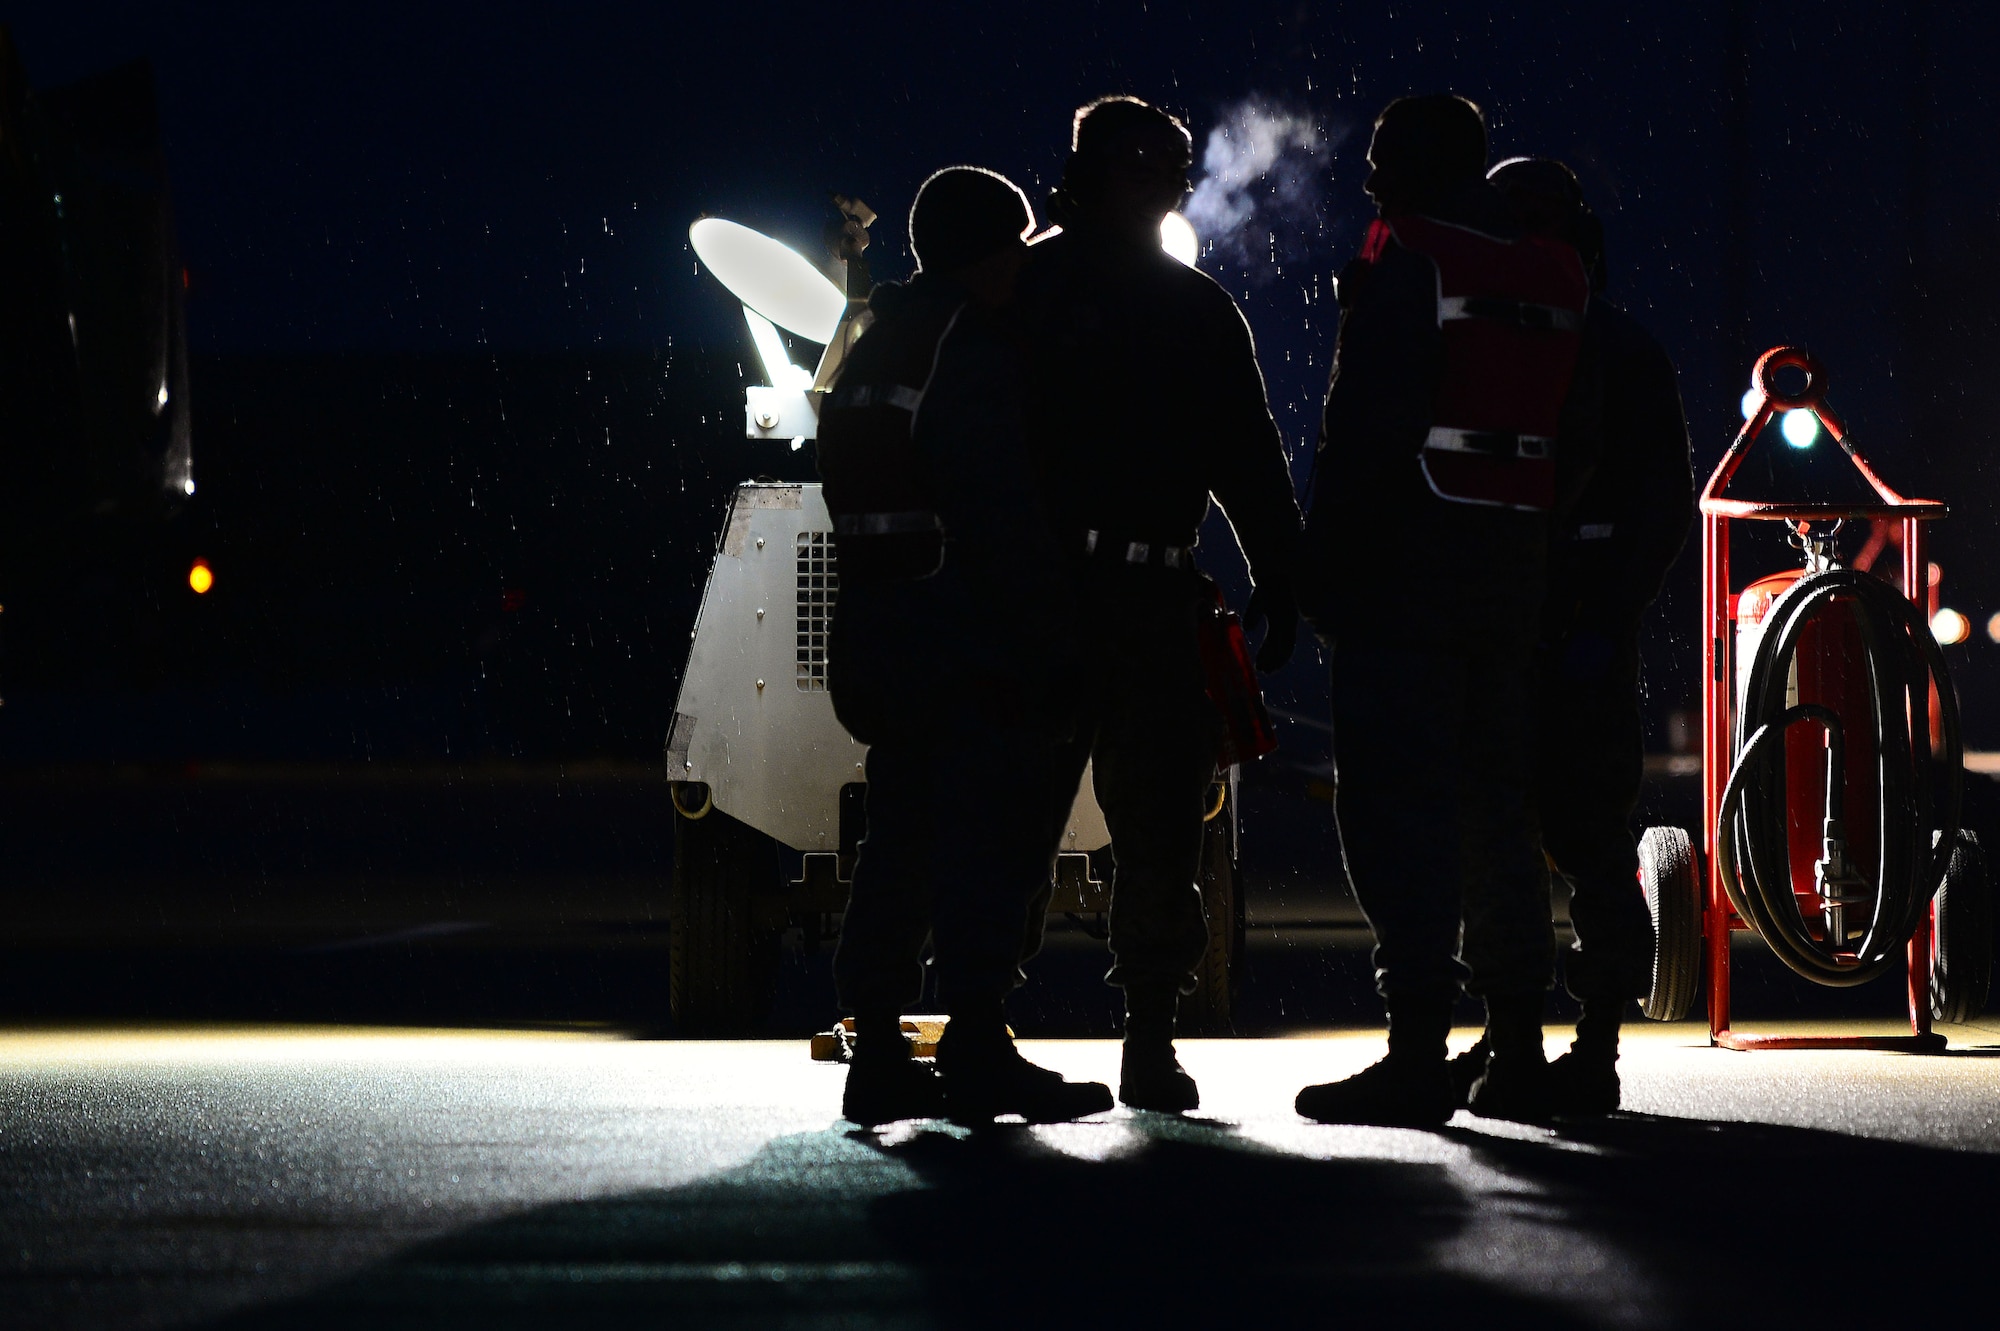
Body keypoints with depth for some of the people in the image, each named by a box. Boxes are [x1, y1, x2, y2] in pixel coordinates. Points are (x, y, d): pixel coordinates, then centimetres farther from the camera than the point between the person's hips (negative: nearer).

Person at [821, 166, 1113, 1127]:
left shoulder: (870, 355, 20)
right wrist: (1048, 640, -18)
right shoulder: (975, 352, -10)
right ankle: (978, 1048, -11)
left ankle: (880, 1056, 10)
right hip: (968, 638, -9)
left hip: (874, 631, 9)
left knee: (904, 835, 11)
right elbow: (1007, 515, -18)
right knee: (989, 840, -7)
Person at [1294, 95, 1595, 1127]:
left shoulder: (1404, 263, -9)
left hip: (1408, 563, -7)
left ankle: (1418, 1052, -14)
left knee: (1397, 807, -8)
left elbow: (1364, 425, -16)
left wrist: (1326, 567, -14)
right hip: (1515, 567, 7)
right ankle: (1516, 1050, 14)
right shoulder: (1555, 279, 13)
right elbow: (1574, 428, 14)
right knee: (1495, 804, 13)